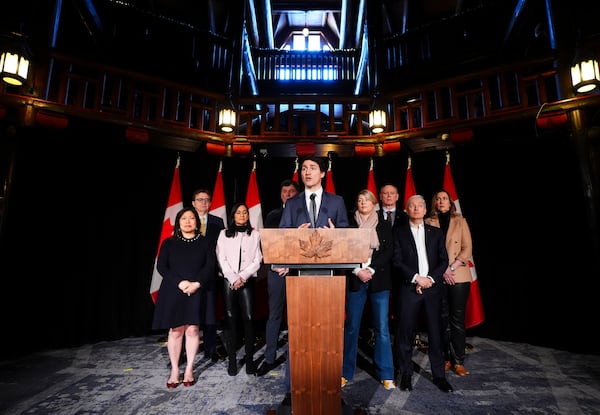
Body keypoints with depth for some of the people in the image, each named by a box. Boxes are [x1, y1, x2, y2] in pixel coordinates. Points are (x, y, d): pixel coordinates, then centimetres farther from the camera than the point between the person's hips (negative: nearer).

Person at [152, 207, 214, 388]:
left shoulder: (204, 242, 6)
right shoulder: (169, 243, 6)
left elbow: (209, 265, -1)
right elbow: (161, 266, -2)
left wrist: (197, 283, -15)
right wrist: (180, 282, -15)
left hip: (196, 292, 0)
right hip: (173, 292, 0)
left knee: (193, 329, 2)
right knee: (175, 330, 4)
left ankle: (189, 369, 17)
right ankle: (174, 370, 18)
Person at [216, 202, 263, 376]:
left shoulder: (254, 234, 9)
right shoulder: (224, 234, 9)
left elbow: (257, 260, 3)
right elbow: (221, 259, 2)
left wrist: (242, 277, -7)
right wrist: (233, 278, -7)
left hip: (247, 281, 0)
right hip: (228, 281, 1)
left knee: (248, 318, -5)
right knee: (230, 319, 1)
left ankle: (250, 359, 4)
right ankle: (232, 360, 10)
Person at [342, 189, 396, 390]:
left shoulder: (384, 225, 9)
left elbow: (389, 251, 1)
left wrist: (370, 269, -10)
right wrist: (359, 271, -10)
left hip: (379, 281, 1)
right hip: (355, 280, 0)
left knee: (382, 328, 2)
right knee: (351, 327, 4)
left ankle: (386, 374, 17)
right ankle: (346, 372, 17)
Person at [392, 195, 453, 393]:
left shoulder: (436, 233, 12)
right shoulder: (399, 233, 5)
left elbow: (444, 260, 6)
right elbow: (397, 261, -3)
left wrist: (430, 278, -8)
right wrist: (416, 278, -12)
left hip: (433, 288, 2)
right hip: (409, 288, -2)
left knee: (436, 333, 8)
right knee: (405, 333, 3)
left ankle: (439, 375, 24)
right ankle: (406, 375, 18)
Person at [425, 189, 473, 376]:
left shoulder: (460, 221, 8)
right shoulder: (429, 222, 5)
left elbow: (467, 249, 2)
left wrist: (452, 267, -10)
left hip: (459, 276, 0)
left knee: (457, 319, 3)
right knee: (443, 319, 7)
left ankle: (458, 361, 13)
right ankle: (446, 358, 19)